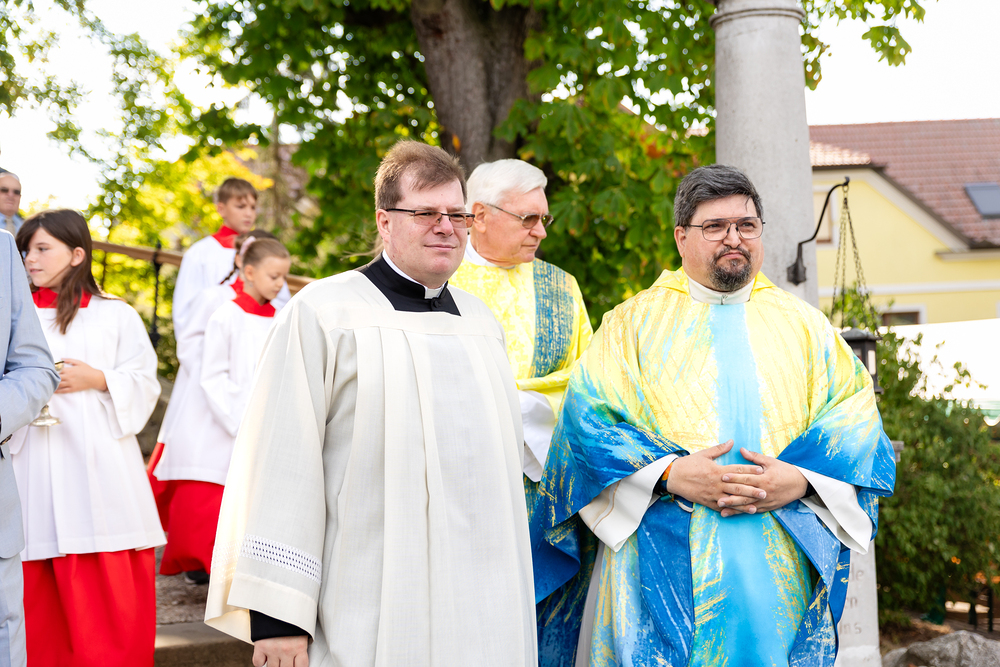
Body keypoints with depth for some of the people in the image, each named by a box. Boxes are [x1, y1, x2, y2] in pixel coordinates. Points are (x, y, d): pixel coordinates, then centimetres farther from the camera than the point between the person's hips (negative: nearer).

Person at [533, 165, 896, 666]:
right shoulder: (633, 323, 8)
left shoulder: (803, 325, 14)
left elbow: (856, 416, 7)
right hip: (664, 564, -2)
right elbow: (586, 417, -2)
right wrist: (671, 472, -17)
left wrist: (800, 480, -12)